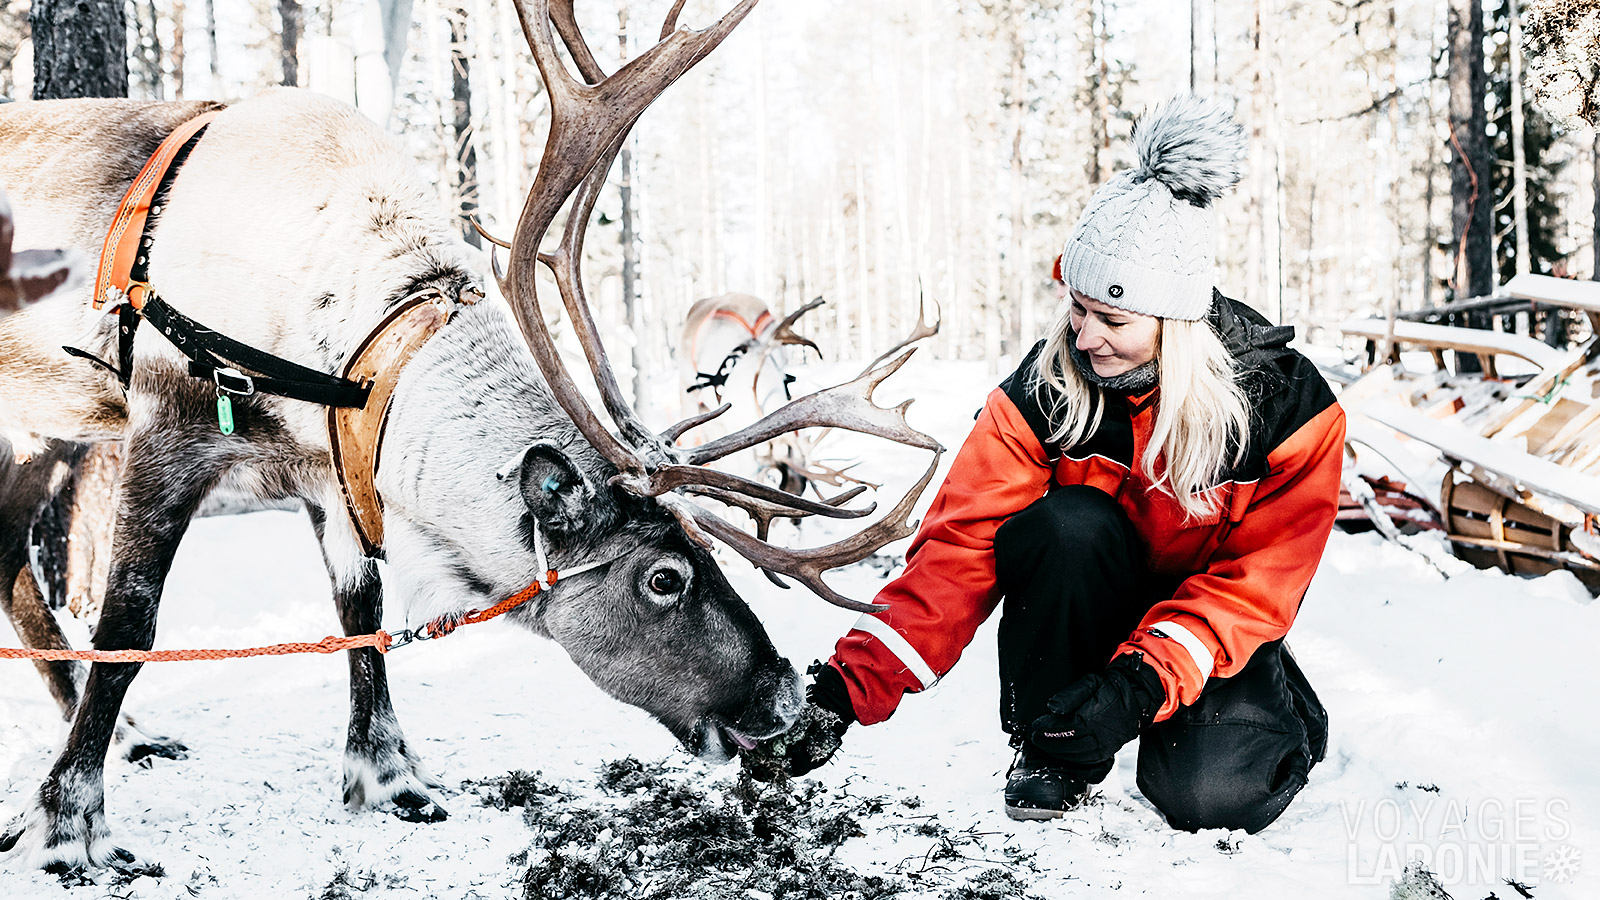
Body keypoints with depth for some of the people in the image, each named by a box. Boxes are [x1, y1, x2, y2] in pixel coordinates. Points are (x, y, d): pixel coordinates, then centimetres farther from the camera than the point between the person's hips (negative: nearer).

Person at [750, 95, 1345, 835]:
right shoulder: (1045, 388, -17)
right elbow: (962, 544, -20)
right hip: (1087, 619, 1)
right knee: (1065, 523, -31)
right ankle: (1056, 751, -9)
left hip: (1213, 638, -1)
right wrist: (851, 687, -30)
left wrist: (1142, 686, -33)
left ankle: (1281, 711, 12)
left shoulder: (1289, 404, -20)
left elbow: (1254, 583, -18)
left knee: (1208, 795, -27)